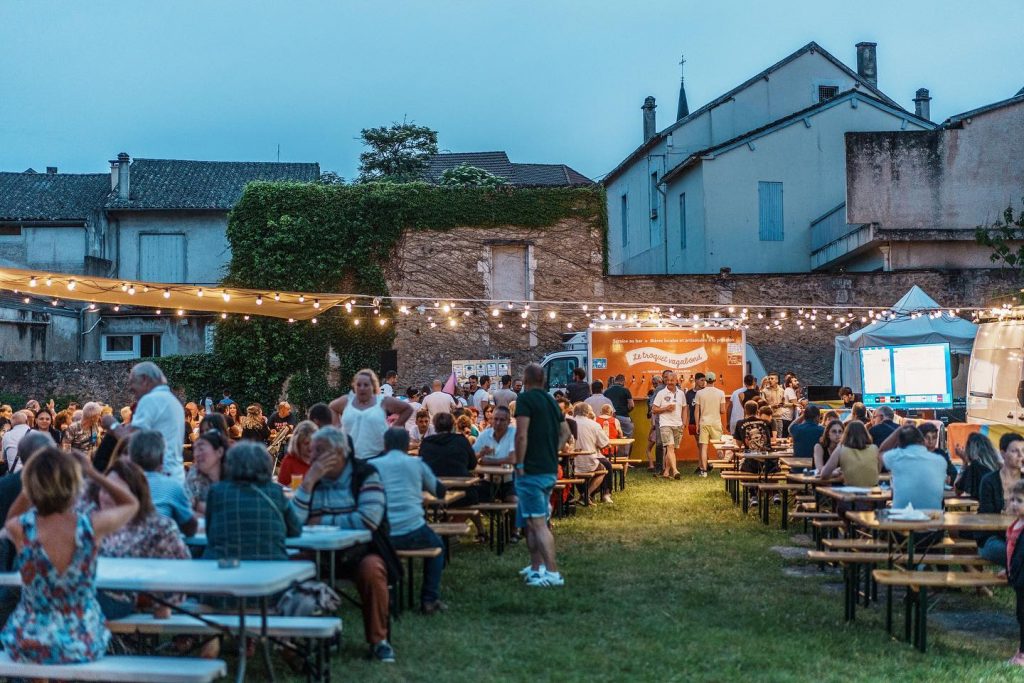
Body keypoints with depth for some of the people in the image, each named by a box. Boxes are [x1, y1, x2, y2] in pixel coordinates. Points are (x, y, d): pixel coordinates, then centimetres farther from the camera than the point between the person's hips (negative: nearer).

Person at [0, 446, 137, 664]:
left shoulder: (20, 529, -19)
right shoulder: (93, 526, -20)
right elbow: (131, 504, 4)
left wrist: (37, 478, 2)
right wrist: (93, 473, 4)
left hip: (28, 647, 0)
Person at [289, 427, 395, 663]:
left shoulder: (365, 474, -5)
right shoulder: (314, 479, 9)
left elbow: (369, 520, -22)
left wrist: (322, 521, -11)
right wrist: (309, 481, -13)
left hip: (360, 552, -4)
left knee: (371, 568, -35)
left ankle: (378, 640, -14)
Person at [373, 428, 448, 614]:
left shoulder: (372, 465, 7)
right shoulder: (416, 464, 7)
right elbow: (440, 491, 20)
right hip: (413, 533, -1)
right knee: (437, 544, 29)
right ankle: (429, 599, 21)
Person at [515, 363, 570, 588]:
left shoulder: (525, 399, -11)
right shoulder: (551, 401, 14)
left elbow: (521, 435, -20)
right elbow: (565, 432, 20)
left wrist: (519, 465, -14)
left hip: (531, 470, -8)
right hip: (551, 470, 8)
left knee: (538, 523, -8)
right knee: (532, 521, 19)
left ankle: (553, 573, -13)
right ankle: (536, 567, 25)